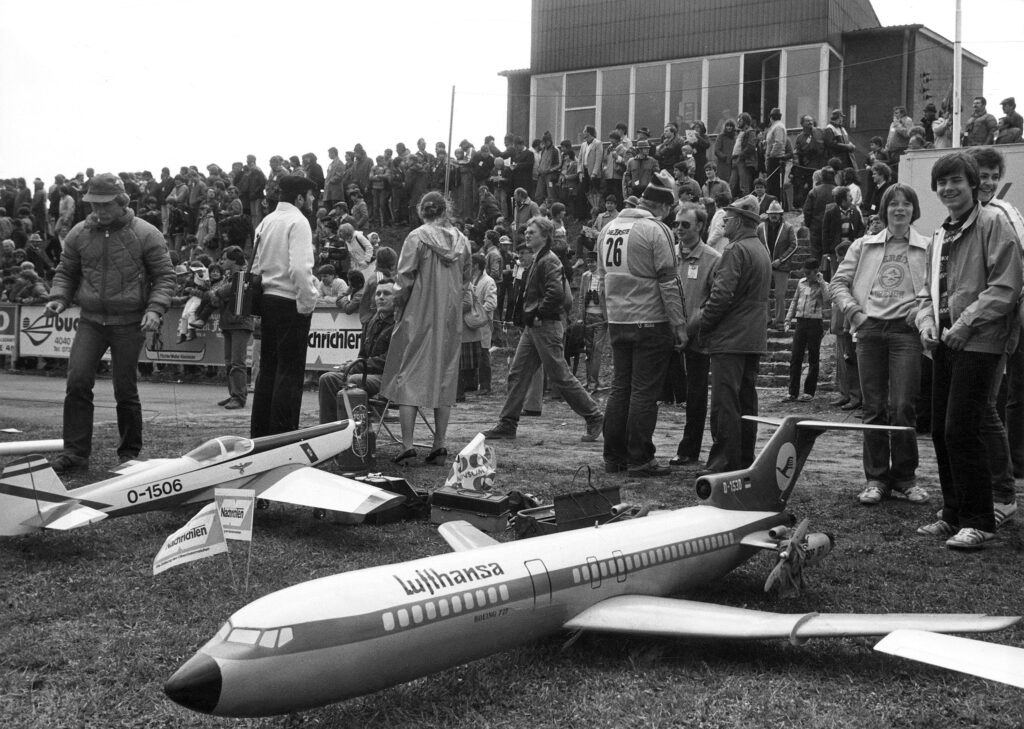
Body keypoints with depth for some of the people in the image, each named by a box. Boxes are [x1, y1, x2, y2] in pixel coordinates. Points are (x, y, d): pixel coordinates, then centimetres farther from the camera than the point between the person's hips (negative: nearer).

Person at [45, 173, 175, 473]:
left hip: (129, 324, -3)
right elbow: (65, 272, 18)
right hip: (91, 321, 3)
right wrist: (58, 297, -1)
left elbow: (164, 276, -1)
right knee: (77, 381, -9)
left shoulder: (146, 235, -3)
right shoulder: (79, 234, 7)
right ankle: (75, 451, 0)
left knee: (126, 390, 2)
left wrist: (155, 308, -15)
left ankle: (129, 453, 18)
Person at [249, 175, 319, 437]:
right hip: (290, 302, -8)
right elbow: (299, 268, -22)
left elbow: (256, 265, 14)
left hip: (267, 298, 8)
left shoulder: (266, 221, 13)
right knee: (290, 371, -4)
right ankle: (283, 435, -2)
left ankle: (260, 433, 19)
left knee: (268, 367, 14)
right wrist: (308, 303, -15)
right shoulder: (297, 222, -11)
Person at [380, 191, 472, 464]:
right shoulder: (461, 240, 4)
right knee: (444, 378, 10)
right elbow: (467, 281, 9)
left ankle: (407, 444, -6)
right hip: (451, 319, 4)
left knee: (408, 377, 1)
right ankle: (439, 445, 10)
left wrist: (399, 305, 4)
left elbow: (404, 279, -10)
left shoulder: (417, 237, -9)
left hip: (419, 316, -4)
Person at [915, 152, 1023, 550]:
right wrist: (927, 320, 4)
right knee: (941, 431, 9)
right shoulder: (939, 237, 17)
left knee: (960, 431, -10)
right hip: (945, 344, 8)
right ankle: (953, 515, 20)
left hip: (979, 343, -8)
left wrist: (967, 322, -17)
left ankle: (979, 521, 1)